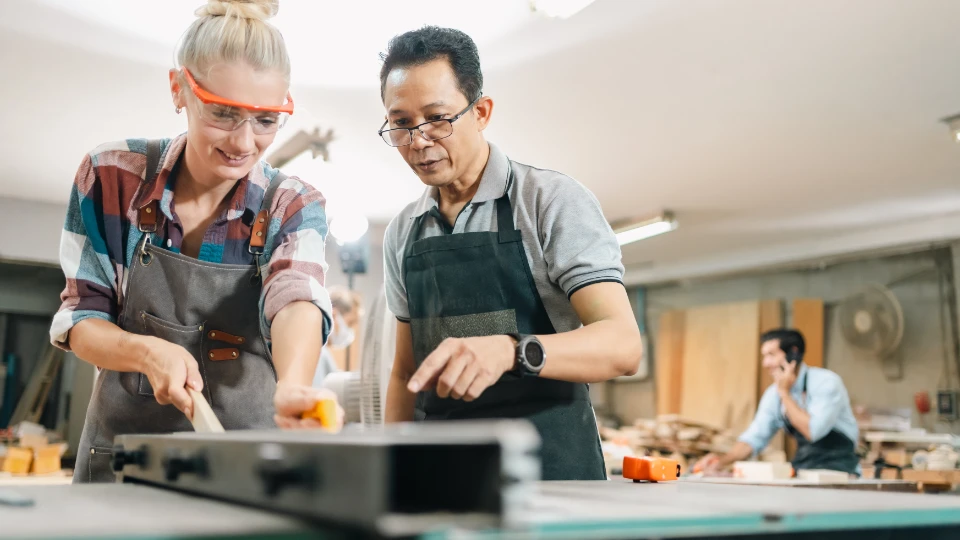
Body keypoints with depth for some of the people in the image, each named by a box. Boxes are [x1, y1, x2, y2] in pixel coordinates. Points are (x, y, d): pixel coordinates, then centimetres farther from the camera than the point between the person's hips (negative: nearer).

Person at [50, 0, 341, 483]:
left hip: (249, 459, 0)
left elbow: (297, 301, -29)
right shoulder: (112, 176, -9)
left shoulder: (294, 208, -9)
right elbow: (79, 320, -4)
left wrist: (291, 387, -51)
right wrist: (148, 352, -26)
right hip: (122, 453, 1)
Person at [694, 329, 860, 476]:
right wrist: (722, 461, -14)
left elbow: (813, 431, -26)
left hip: (839, 472, -6)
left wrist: (785, 393, -18)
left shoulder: (826, 382, -15)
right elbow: (754, 437, 2)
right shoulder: (773, 393, 4)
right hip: (802, 471, 6)